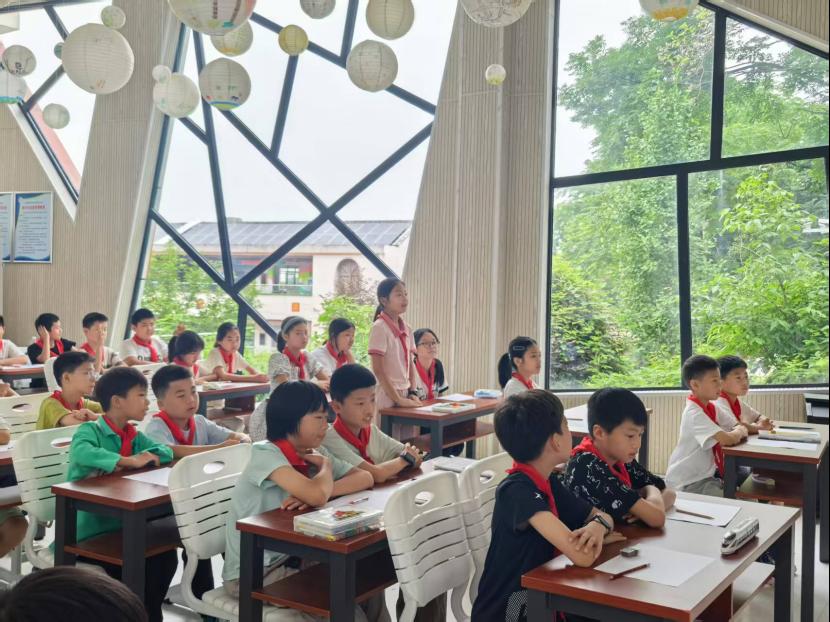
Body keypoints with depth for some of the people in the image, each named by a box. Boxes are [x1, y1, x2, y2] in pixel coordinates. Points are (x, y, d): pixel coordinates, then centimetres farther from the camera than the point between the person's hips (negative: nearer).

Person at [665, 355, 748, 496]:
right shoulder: (694, 414, -22)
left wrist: (739, 431, -10)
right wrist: (739, 432, -9)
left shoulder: (712, 408, 5)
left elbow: (739, 426, 12)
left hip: (708, 475, 8)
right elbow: (729, 440, -29)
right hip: (688, 484, -8)